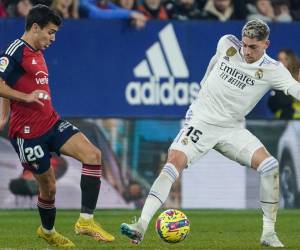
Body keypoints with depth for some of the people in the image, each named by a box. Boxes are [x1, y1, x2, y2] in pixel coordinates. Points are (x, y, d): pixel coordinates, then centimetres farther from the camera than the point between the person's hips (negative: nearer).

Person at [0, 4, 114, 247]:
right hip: (28, 131, -8)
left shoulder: (37, 53, 16)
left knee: (93, 155, -11)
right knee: (48, 185, 2)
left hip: (51, 122, 8)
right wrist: (26, 97, -27)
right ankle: (48, 230, 31)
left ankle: (86, 220, -10)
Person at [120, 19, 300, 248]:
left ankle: (269, 233, -4)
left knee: (269, 166, -17)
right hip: (201, 121, 0)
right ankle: (142, 225, -28)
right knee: (175, 161, -23)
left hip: (233, 129, 0)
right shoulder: (227, 44, -3)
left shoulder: (272, 70, -10)